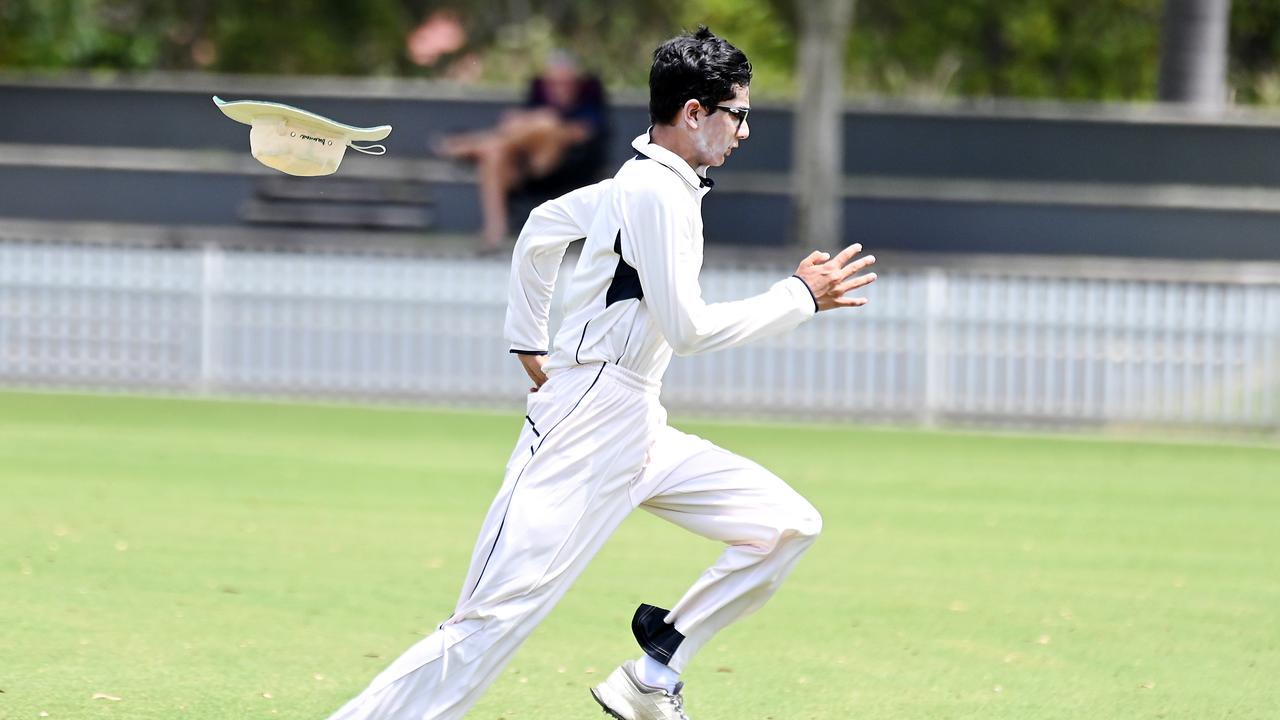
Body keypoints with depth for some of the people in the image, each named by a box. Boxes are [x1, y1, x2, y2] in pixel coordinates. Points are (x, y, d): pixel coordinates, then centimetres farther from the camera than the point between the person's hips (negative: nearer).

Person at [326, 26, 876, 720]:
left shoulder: (633, 183, 14)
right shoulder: (659, 192, -14)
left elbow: (540, 231, 30)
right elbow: (687, 329, -18)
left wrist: (529, 342, 32)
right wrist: (800, 296, -10)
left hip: (639, 435, 10)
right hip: (584, 432, -10)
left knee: (787, 525, 6)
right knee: (489, 624, -17)